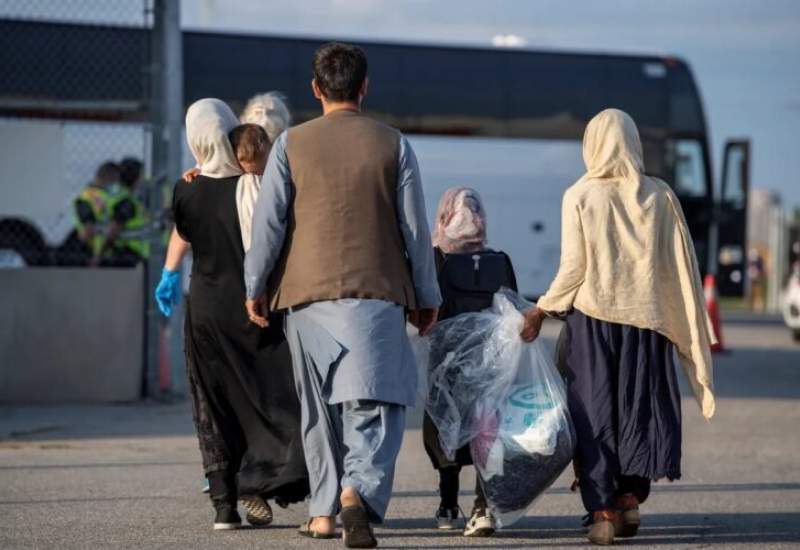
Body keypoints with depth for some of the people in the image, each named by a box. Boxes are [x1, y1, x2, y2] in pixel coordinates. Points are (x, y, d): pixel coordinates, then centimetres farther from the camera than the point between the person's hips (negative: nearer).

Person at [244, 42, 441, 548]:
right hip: (376, 293, -2)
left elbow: (268, 222, 0)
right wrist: (427, 298, 13)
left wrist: (255, 288, 11)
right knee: (375, 403, -3)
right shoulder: (393, 145, 1)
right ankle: (358, 491, -25)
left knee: (320, 408, 13)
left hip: (307, 295, 2)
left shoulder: (292, 144, 1)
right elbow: (415, 228, 4)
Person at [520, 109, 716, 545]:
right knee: (640, 407, 13)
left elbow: (573, 268, -7)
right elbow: (679, 266, 1)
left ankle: (603, 511, 0)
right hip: (644, 317, 2)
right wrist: (691, 332, 8)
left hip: (592, 316, -2)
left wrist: (541, 312, 5)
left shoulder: (580, 196, -5)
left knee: (594, 411, 4)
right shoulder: (660, 196, 0)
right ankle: (631, 496, 4)